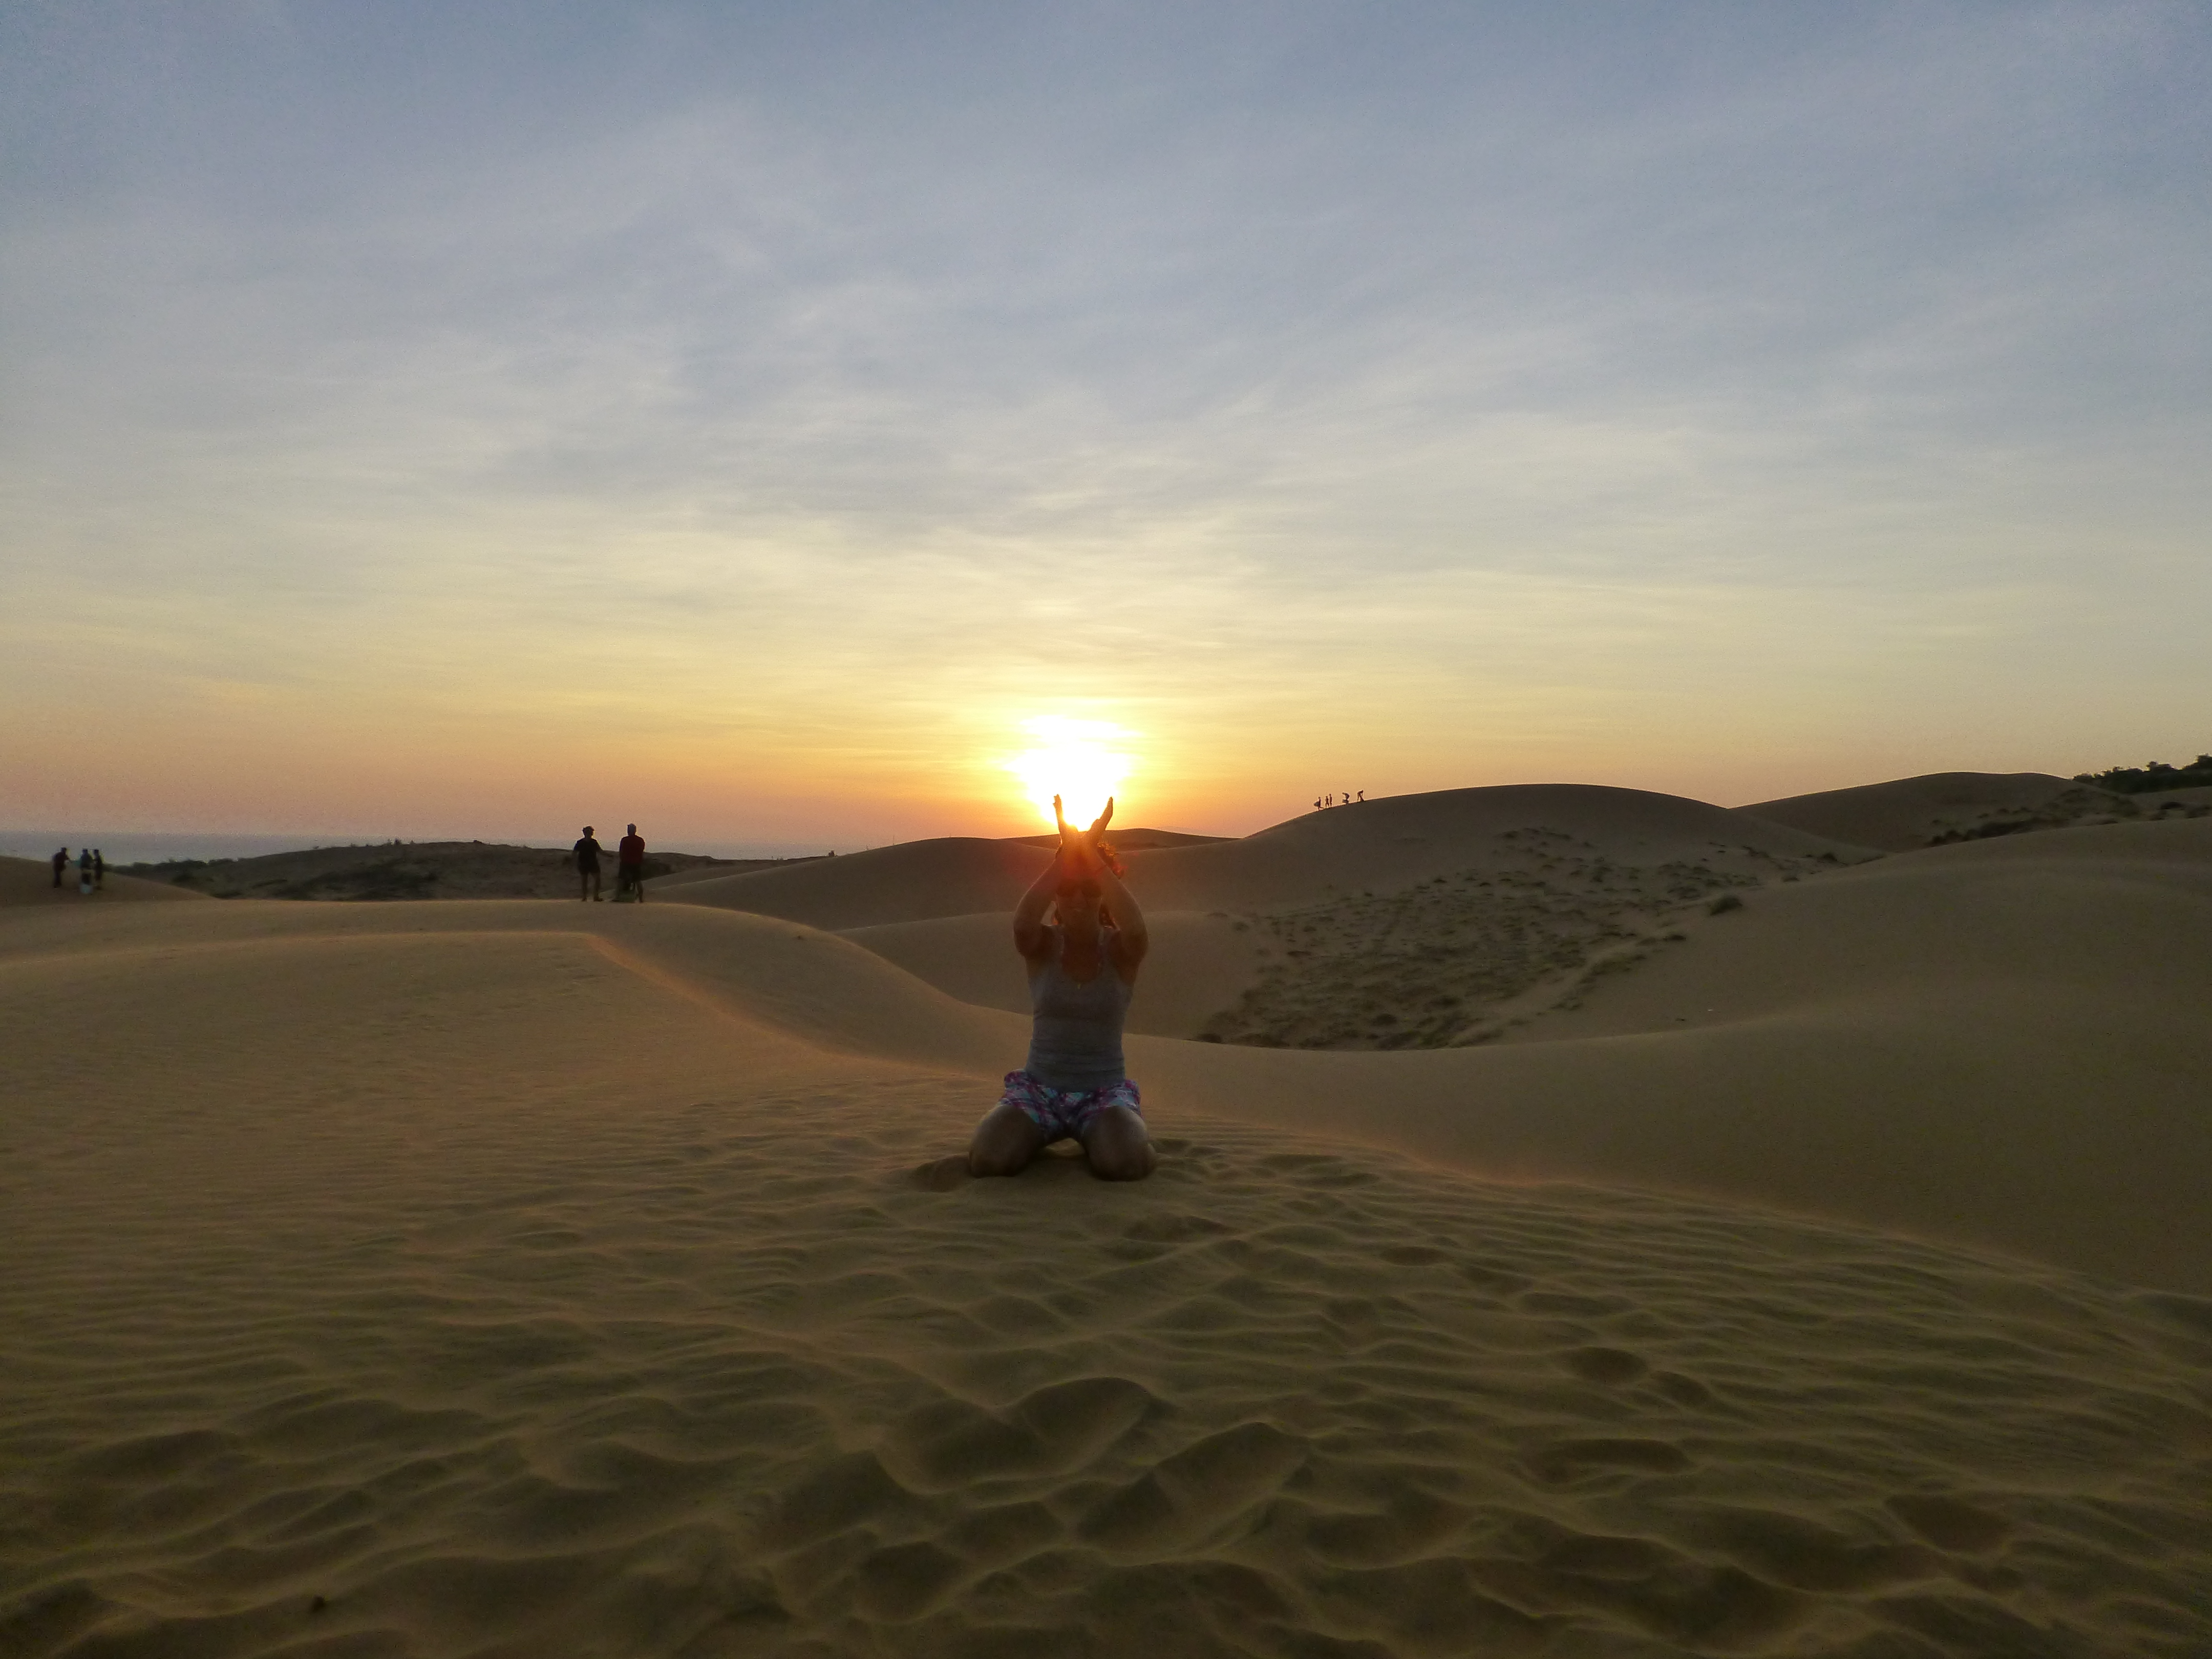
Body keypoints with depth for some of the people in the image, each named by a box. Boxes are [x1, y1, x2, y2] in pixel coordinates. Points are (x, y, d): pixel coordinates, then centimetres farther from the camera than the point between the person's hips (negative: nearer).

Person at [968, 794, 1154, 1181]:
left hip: (1105, 1092, -1)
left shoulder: (1120, 950, -4)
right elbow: (1022, 922, -28)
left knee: (1125, 1163, -32)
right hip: (1038, 1088, 1)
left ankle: (1099, 1135, 7)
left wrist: (1092, 854, -29)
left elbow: (1136, 930, -30)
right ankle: (1035, 1134, 11)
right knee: (987, 1159, -26)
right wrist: (1068, 851, -29)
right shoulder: (1042, 945, -2)